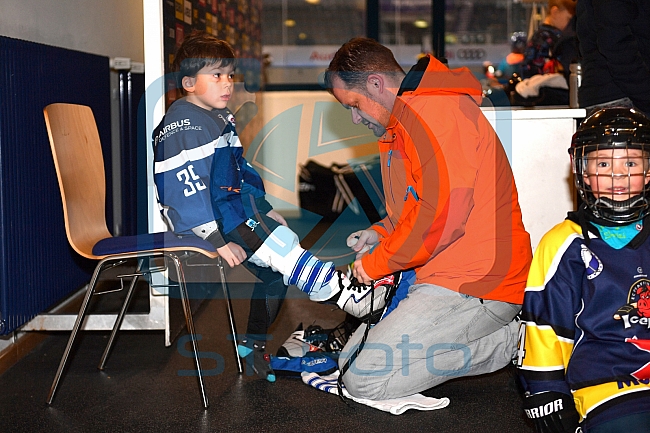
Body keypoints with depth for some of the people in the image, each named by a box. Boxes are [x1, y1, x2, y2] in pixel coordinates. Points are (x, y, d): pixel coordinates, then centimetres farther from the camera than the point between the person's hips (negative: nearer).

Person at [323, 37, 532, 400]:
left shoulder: (436, 110, -17)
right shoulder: (401, 125, 19)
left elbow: (443, 211, -26)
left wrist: (377, 262, -12)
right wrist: (381, 233, 8)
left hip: (474, 283, -11)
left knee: (365, 380, -15)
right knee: (350, 361, 12)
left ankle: (513, 340, -6)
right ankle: (496, 330, 9)